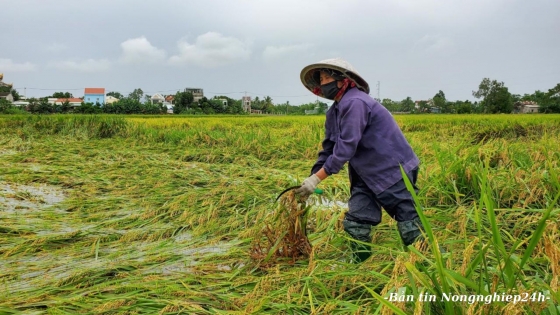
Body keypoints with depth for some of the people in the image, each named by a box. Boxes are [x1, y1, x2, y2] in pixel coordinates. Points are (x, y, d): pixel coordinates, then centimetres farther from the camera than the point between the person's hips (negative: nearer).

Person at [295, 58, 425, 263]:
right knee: (355, 223, 4)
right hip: (367, 175, 9)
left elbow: (345, 148, -26)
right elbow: (328, 149, 11)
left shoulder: (355, 103, -21)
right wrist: (311, 178, 1)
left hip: (394, 171, -9)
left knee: (409, 225, -1)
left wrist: (316, 179, -23)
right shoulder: (334, 112, 10)